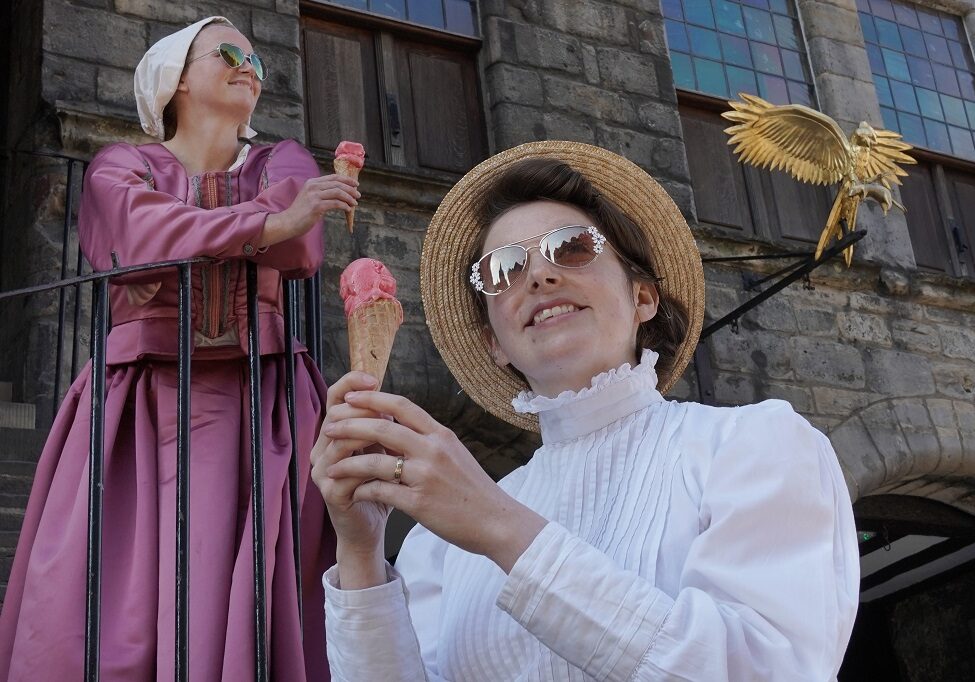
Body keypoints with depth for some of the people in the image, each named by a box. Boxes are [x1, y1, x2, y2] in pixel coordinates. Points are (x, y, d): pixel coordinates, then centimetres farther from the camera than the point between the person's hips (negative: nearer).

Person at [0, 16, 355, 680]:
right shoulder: (120, 166, 12)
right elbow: (145, 233, -12)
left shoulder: (284, 162, 18)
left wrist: (186, 230, -5)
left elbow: (302, 250, -4)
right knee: (101, 627, -11)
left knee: (250, 615, -11)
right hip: (146, 407, -1)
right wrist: (268, 222, -23)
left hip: (258, 406, 1)